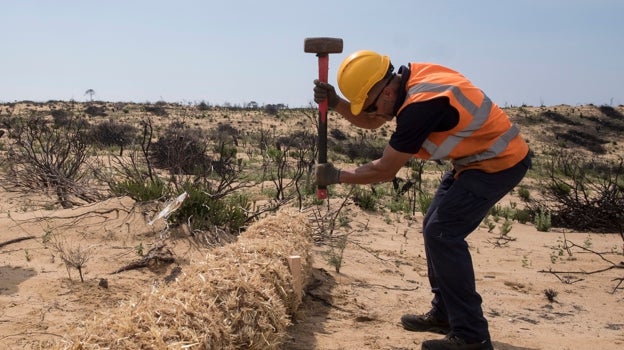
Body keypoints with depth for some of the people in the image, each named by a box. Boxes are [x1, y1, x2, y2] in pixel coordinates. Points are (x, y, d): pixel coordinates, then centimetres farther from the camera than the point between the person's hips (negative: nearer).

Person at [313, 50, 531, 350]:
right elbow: (370, 122, 12)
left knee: (442, 234, -12)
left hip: (500, 162, -10)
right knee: (435, 228, 12)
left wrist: (337, 176, -8)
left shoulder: (420, 106, -29)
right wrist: (335, 103, -4)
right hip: (480, 157, 10)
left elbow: (384, 171, -20)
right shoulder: (408, 78, -1)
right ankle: (444, 313, 23)